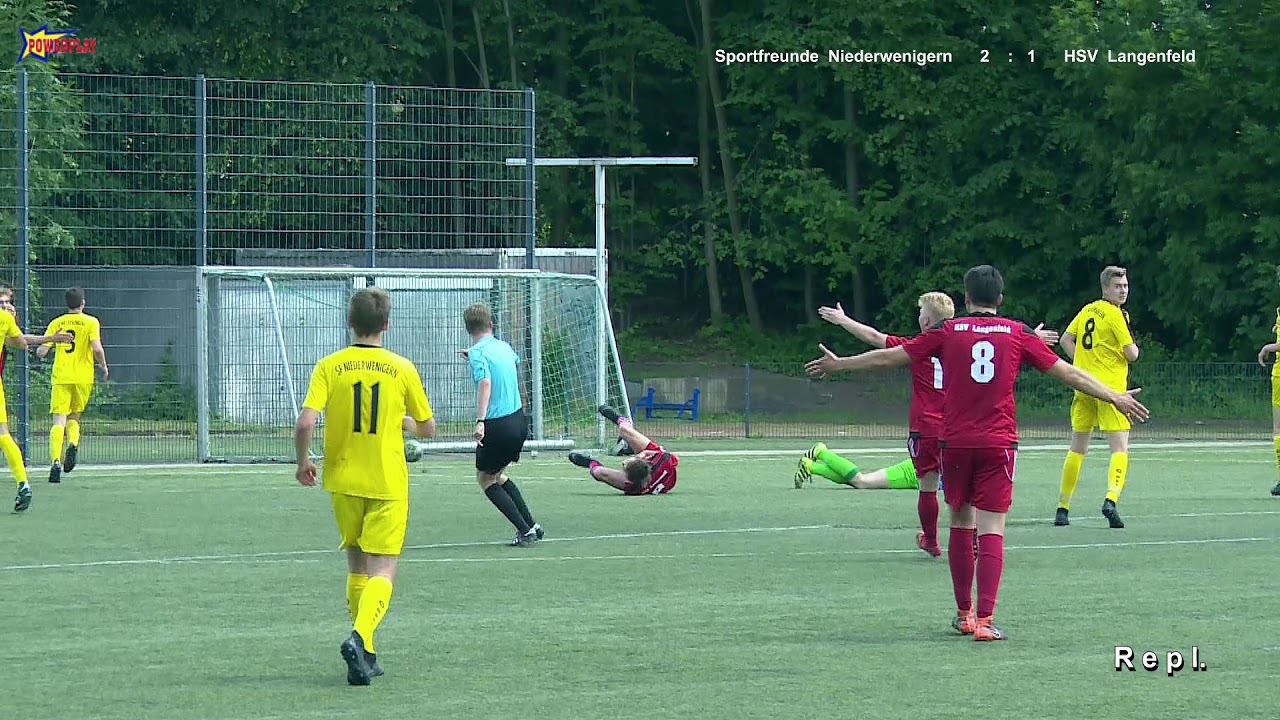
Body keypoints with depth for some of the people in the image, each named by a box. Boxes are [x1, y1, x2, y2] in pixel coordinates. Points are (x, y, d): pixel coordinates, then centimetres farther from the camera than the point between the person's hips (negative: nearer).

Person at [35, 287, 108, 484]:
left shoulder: (56, 323, 6)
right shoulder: (91, 322, 1)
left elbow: (41, 352, 1)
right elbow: (97, 348, -12)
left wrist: (40, 353, 25)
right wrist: (103, 366, 4)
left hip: (60, 377, 0)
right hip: (83, 377, 0)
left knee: (58, 421, -4)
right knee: (74, 418, 18)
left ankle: (56, 461, -21)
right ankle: (73, 444, -12)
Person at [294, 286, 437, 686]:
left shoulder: (330, 367, -5)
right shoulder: (401, 369, -5)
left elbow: (305, 422, -15)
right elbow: (427, 428, 4)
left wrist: (303, 461, 3)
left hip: (344, 480, 2)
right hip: (389, 484, -2)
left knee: (357, 566, 17)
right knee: (382, 571, -3)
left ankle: (364, 654, 18)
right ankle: (360, 637, -28)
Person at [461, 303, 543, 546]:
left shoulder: (478, 352, -12)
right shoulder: (504, 347, 11)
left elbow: (485, 382, -29)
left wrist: (480, 421, -35)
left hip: (497, 425, -7)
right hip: (519, 420, 7)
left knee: (485, 478, 11)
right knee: (498, 475, 24)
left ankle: (525, 530, 2)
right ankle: (531, 525, 19)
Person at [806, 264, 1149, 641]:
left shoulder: (948, 331, 3)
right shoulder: (1018, 333, 3)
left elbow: (889, 357, 8)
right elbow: (1067, 372, 7)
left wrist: (838, 364, 21)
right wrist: (1115, 397, 17)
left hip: (955, 441, 1)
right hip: (999, 442, -1)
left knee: (961, 524, 15)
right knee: (991, 530, -4)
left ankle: (964, 613, 23)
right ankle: (984, 620, -14)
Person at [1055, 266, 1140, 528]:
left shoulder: (1087, 310, 11)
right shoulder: (1116, 315, -10)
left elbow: (1066, 340, 17)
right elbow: (1131, 354, -12)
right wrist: (1134, 347, 10)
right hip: (1110, 389, -7)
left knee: (1077, 449, 14)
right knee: (1120, 449, -7)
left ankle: (1062, 508, 16)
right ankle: (1111, 499, -27)